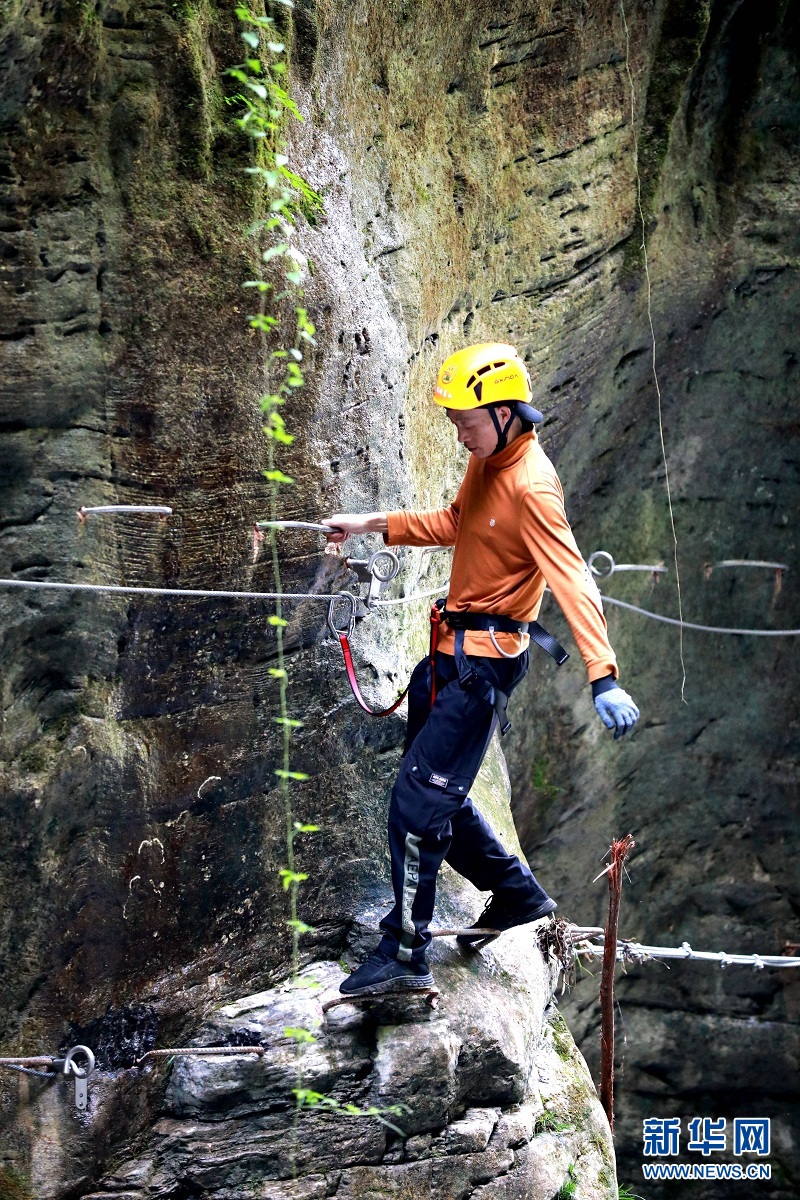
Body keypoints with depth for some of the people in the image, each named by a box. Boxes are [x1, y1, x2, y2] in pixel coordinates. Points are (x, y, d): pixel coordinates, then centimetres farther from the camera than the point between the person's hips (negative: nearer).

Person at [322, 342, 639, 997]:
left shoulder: (531, 487, -21)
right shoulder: (486, 462, 7)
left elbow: (573, 582, -30)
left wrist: (604, 678, -39)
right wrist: (373, 524, 18)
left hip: (485, 661, -10)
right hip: (454, 651, 10)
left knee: (418, 801, -10)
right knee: (438, 793, 17)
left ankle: (406, 954, -2)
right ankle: (518, 895, 33)